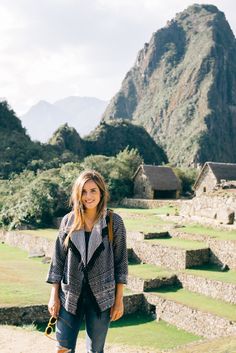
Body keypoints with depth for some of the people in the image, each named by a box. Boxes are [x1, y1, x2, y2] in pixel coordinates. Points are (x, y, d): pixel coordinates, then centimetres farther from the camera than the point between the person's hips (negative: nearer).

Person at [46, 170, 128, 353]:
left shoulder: (114, 222, -6)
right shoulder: (68, 221, -1)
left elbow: (121, 261, -2)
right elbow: (58, 259, 4)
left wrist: (119, 300, -3)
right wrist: (54, 295, 2)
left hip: (101, 296, -1)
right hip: (70, 295, 2)